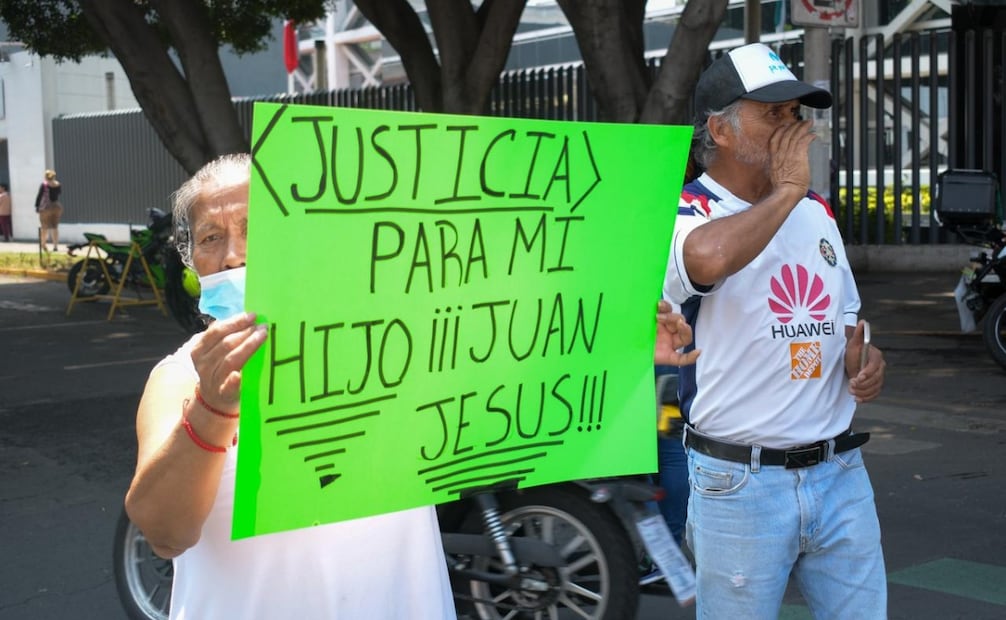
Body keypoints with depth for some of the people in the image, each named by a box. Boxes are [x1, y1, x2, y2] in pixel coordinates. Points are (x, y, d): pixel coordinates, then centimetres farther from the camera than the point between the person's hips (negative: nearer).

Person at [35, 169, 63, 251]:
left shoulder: (44, 185, -10)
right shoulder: (58, 185, 1)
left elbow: (39, 196, -10)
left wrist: (37, 206, -3)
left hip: (46, 208, -4)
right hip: (57, 207, 4)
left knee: (45, 228, 6)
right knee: (55, 227, 10)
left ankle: (43, 245, 8)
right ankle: (55, 246, 7)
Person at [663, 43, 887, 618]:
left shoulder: (816, 211, 13)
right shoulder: (686, 213, -11)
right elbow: (710, 258, -37)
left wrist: (864, 361, 0)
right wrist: (786, 188, -20)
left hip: (840, 470, 6)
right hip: (742, 481, -6)